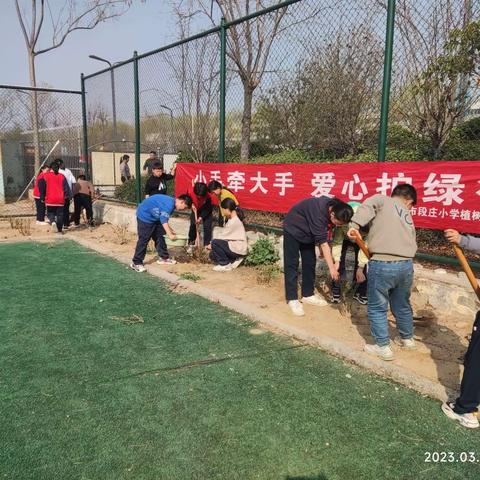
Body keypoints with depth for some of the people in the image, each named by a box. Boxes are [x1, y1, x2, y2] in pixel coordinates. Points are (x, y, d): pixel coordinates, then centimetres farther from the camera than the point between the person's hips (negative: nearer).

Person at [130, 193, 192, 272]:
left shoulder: (171, 204, 5)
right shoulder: (169, 204, -26)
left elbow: (164, 219, 13)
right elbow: (163, 220, -32)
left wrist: (170, 230, 10)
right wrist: (170, 234, -33)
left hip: (154, 217, 10)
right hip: (145, 216, -10)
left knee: (160, 236, 11)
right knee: (144, 240, -8)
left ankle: (163, 257, 21)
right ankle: (136, 263, -3)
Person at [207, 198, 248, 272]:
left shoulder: (234, 221, -20)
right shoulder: (232, 219, 11)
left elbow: (223, 236, -16)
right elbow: (223, 233, 9)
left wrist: (211, 245, -4)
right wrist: (212, 245, 1)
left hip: (238, 248, -10)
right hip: (234, 245, 10)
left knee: (215, 243, -21)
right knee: (213, 255, 5)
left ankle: (225, 264, -8)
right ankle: (234, 260, 11)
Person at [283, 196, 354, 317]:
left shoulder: (334, 207, -17)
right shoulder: (319, 212, -39)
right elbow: (323, 242, -37)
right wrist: (332, 268, -35)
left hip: (308, 232, 8)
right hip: (293, 229, -8)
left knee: (310, 263, 8)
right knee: (292, 264, -6)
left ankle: (308, 295, 19)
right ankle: (292, 299, -1)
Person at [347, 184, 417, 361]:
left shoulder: (382, 199, 9)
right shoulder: (408, 216, 23)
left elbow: (367, 207, -14)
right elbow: (412, 244, 19)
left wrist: (355, 225, -21)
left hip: (382, 264, -5)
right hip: (406, 264, 6)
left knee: (377, 308, 11)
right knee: (402, 305, 26)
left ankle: (383, 347, 18)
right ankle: (407, 339, 45)